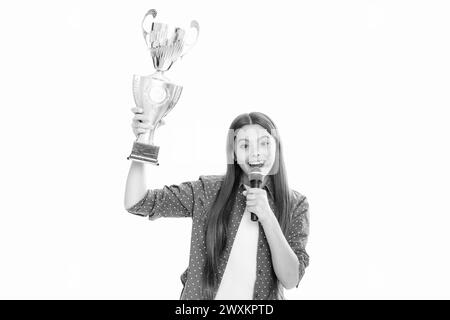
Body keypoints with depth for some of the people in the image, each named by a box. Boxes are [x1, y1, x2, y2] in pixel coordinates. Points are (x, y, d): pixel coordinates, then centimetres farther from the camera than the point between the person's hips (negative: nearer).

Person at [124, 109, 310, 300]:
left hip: (264, 295, 0)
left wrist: (267, 217, -24)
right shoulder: (208, 190, -9)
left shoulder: (296, 205, -8)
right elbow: (136, 204, -15)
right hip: (199, 294, 0)